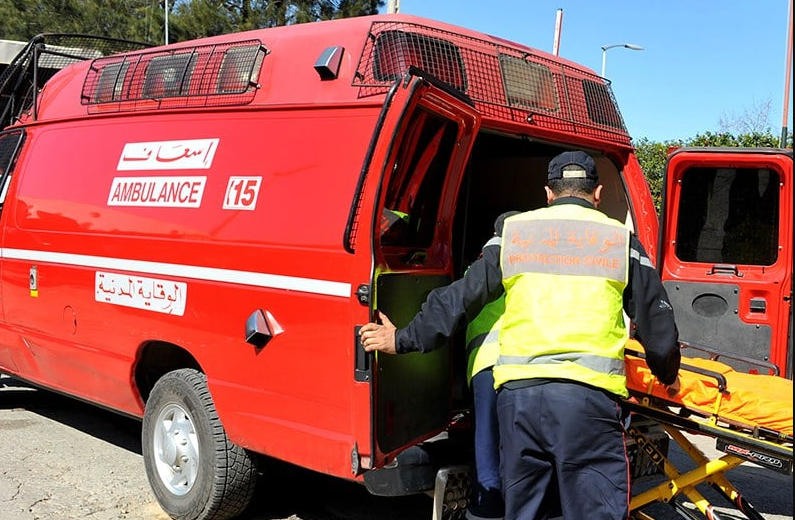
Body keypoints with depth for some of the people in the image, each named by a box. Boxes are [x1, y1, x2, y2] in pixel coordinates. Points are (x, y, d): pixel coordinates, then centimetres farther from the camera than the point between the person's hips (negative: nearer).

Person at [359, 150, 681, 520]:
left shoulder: (514, 232, 12)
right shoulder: (621, 240, 10)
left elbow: (459, 298, 13)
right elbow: (656, 323, 15)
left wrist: (403, 340, 23)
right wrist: (668, 375, 33)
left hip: (518, 391, 2)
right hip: (589, 395, -2)